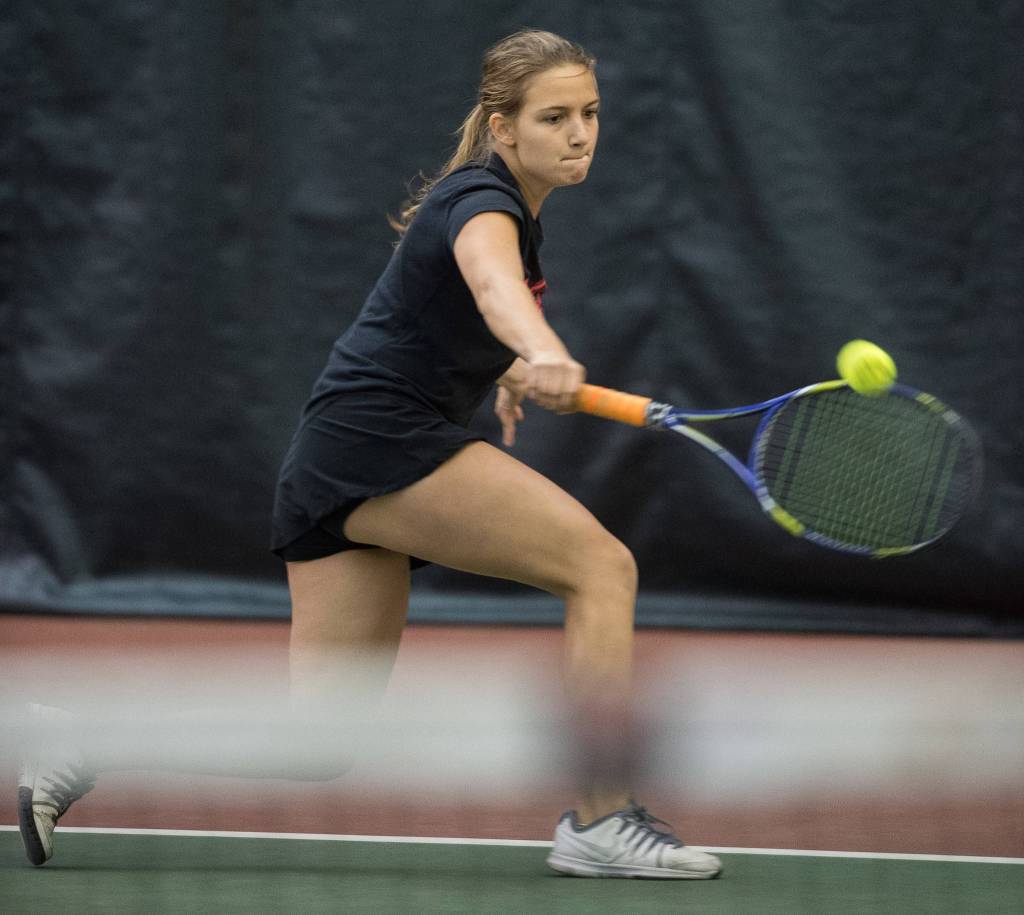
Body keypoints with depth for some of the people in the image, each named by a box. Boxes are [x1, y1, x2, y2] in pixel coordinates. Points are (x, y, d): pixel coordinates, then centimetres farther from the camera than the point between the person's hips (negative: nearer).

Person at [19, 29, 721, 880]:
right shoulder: (483, 201, -14)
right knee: (603, 564, -16)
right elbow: (493, 281, -40)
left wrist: (502, 368, 21)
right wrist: (543, 353, -61)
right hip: (381, 436, -10)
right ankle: (601, 822, -15)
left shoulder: (514, 202, 16)